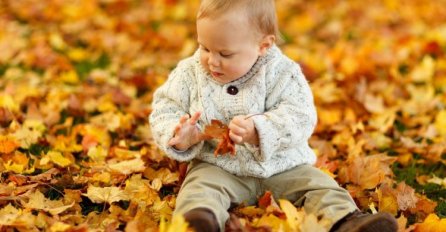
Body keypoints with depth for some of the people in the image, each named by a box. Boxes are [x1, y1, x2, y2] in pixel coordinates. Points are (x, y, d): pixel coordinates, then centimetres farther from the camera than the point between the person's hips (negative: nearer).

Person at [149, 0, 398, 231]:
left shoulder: (281, 73, -9)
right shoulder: (190, 73, -2)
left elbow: (299, 117, -19)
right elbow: (165, 109, 1)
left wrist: (258, 131, -35)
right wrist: (178, 137, -22)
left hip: (282, 166, 1)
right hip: (217, 166, -1)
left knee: (320, 184, -15)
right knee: (200, 188, -29)